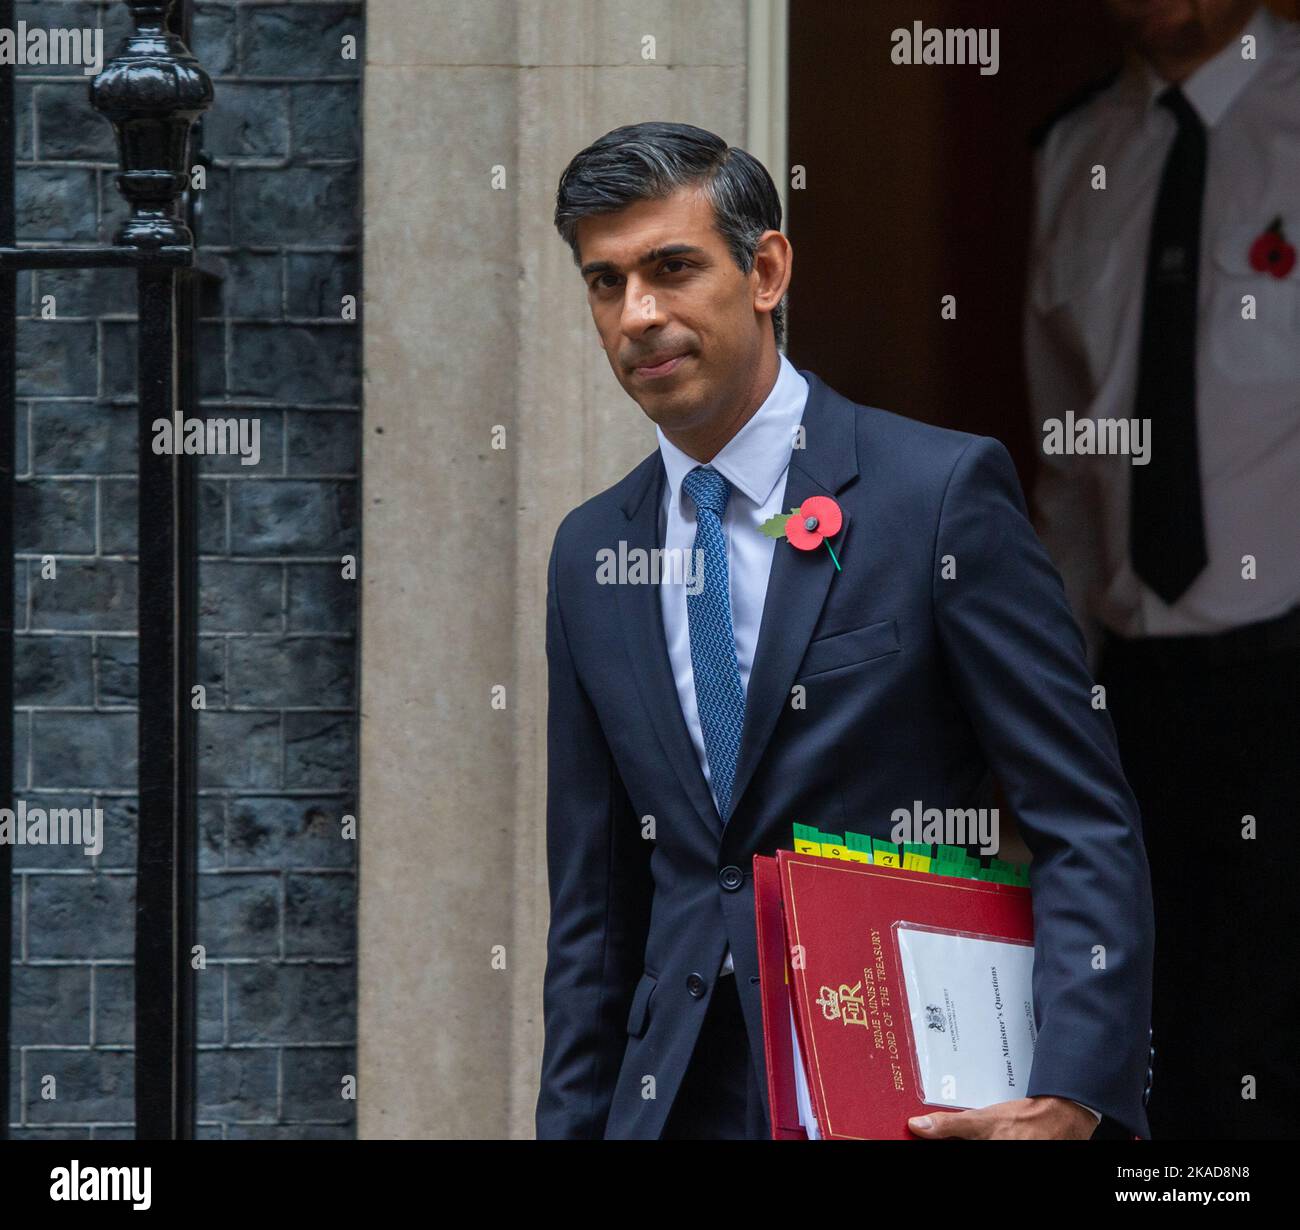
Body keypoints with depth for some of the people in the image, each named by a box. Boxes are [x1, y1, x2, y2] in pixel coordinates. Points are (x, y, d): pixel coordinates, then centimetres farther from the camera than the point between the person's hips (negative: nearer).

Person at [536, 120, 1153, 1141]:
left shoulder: (943, 491, -6)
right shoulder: (591, 555, 11)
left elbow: (1088, 828, -10)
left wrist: (1068, 1097, -22)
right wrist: (572, 1124, 7)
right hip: (679, 1096, 4)